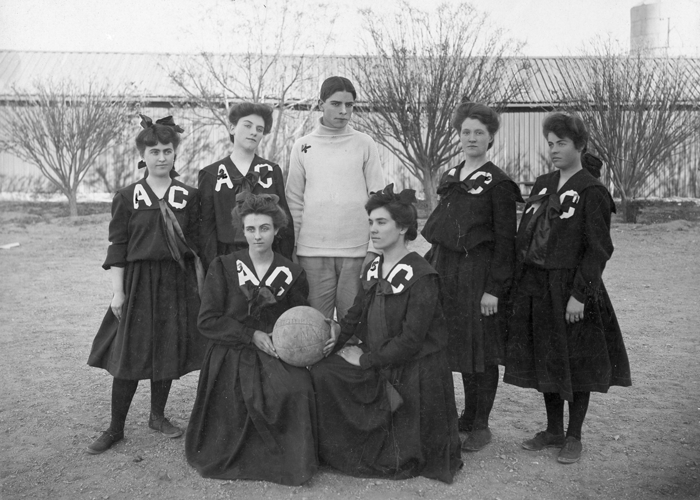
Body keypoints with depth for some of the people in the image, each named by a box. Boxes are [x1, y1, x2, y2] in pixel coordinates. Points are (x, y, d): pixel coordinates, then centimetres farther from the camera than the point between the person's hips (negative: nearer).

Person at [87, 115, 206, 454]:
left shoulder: (188, 197, 3)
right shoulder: (127, 197, 0)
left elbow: (197, 246, 5)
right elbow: (117, 247, -1)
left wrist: (200, 287, 2)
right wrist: (117, 291, -5)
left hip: (178, 282, 2)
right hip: (139, 280, -1)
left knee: (170, 351, 9)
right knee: (129, 355, 0)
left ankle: (158, 415, 28)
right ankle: (116, 428, 13)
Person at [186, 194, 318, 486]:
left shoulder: (292, 274, 6)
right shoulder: (223, 267, 2)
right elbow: (207, 321, -2)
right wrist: (252, 335, -13)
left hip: (274, 354, 1)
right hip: (230, 356, -1)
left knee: (297, 390, -28)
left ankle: (291, 461, -2)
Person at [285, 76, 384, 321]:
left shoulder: (365, 144, 4)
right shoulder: (302, 146, 7)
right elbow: (294, 202, 8)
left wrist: (374, 248, -3)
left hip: (356, 248, 0)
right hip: (312, 250, 1)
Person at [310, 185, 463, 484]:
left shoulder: (421, 277, -18)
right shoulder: (373, 269, 6)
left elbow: (411, 340, -20)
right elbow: (355, 314, 9)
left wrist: (366, 359, -14)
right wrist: (336, 342, -9)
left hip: (415, 374, -7)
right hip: (377, 366, 7)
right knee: (321, 373, -13)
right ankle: (328, 449, 8)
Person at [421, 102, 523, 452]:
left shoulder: (498, 183, -7)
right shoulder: (450, 177, 13)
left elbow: (505, 240, -10)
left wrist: (495, 288, -15)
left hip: (480, 272, -6)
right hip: (447, 270, 6)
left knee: (483, 350, 3)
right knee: (459, 345, 14)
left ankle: (481, 426, 16)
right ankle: (468, 417, 29)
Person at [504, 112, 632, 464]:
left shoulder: (592, 193, -9)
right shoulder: (542, 185, 11)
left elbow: (598, 250, -13)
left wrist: (579, 295, -18)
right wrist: (519, 285, 7)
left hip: (571, 290, -6)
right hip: (536, 288, 7)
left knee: (577, 366, 6)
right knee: (544, 362, 14)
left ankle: (574, 437, 21)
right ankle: (553, 430, 30)